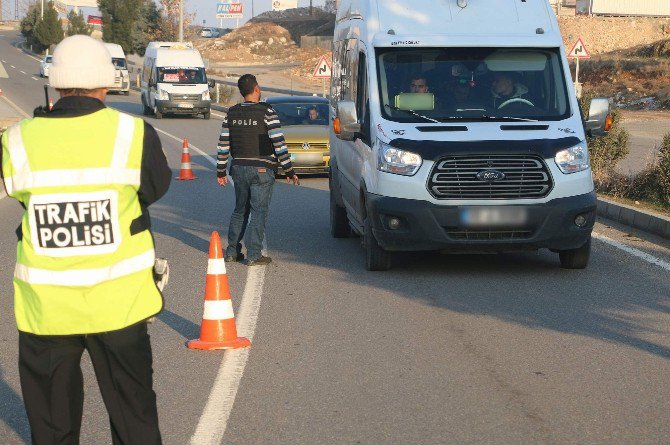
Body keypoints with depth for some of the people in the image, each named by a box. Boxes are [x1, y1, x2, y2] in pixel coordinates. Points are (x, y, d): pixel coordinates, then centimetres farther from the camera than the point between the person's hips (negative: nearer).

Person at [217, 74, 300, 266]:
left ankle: (232, 251, 19)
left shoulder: (232, 113, 5)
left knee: (240, 210, 17)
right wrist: (289, 171, -8)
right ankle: (254, 255, -2)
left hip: (239, 169, 5)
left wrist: (221, 171, 14)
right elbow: (279, 144, -13)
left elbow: (223, 144, 6)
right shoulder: (267, 112, -10)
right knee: (259, 211, 0)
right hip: (261, 170, -5)